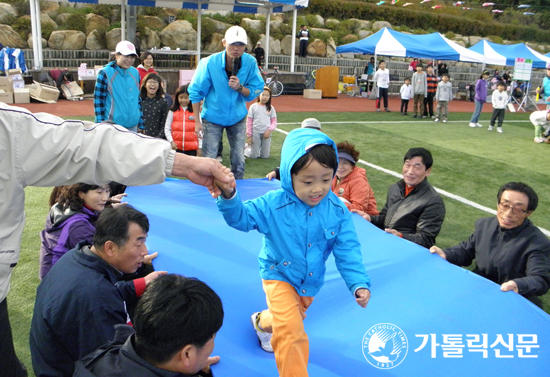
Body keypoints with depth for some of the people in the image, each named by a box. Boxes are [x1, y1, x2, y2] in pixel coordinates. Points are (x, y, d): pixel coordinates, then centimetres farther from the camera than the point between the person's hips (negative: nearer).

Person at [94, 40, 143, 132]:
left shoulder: (135, 73, 9)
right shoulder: (105, 73, -8)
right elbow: (98, 100, -6)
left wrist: (141, 123, 14)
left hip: (132, 125, 5)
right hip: (112, 124, -5)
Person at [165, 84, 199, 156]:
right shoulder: (172, 112, 5)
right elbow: (167, 128, 5)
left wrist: (200, 147, 0)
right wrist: (171, 141, -8)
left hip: (191, 148, -1)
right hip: (176, 147, 1)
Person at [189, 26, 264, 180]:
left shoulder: (250, 63, -14)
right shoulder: (209, 63, -19)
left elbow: (256, 91, -9)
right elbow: (195, 92, -9)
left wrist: (239, 87, -30)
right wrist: (197, 121, -7)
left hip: (238, 117, 2)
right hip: (213, 117, -2)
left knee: (239, 161, 7)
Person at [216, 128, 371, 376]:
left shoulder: (337, 211, -18)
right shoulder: (273, 205, -25)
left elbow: (347, 251, -13)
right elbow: (241, 217, -23)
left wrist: (359, 283, -22)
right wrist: (229, 197, -43)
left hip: (311, 281, 4)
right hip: (279, 276, -4)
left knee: (291, 319, 29)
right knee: (292, 331, -17)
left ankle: (263, 321, 63)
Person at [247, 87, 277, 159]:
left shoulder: (271, 108, 6)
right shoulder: (253, 107, 0)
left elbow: (274, 121, 7)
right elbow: (249, 122, 1)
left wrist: (269, 130, -12)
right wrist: (248, 136, -3)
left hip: (266, 134, 2)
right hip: (255, 133, -2)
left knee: (265, 156, 2)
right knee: (254, 156, 0)